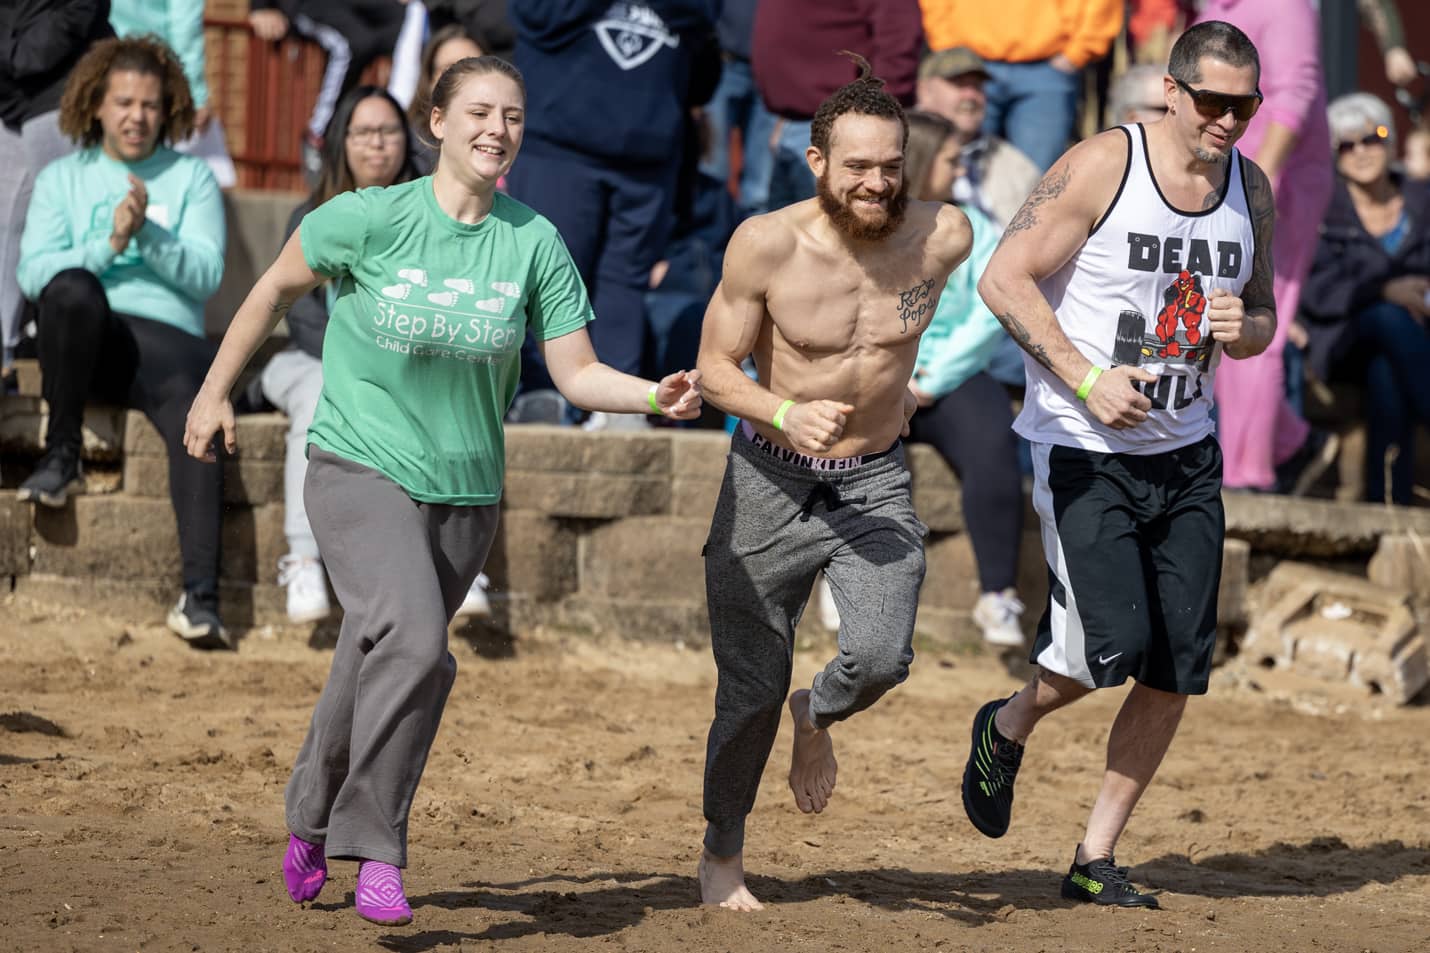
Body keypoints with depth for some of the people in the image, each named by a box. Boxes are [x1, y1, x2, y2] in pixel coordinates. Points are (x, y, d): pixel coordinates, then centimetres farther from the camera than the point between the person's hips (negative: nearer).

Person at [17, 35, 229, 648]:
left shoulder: (191, 179, 17)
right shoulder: (62, 178, 17)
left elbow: (205, 274, 3)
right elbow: (34, 271, 2)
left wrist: (148, 235, -13)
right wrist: (108, 245, -12)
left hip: (166, 338, 0)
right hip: (85, 340, 0)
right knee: (72, 290, -36)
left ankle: (200, 596, -44)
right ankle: (61, 454, -20)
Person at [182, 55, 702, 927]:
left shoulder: (535, 244, -3)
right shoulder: (372, 218, -10)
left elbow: (578, 374, -2)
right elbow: (278, 287, 7)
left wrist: (656, 396, -20)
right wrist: (216, 391, 12)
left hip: (465, 492, 4)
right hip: (361, 468, -4)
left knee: (378, 667, 13)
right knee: (411, 637, -27)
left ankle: (314, 822, 39)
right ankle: (376, 850, -17)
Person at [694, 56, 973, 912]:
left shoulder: (943, 237, -12)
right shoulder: (767, 245, -18)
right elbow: (717, 367, -10)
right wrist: (787, 413, -27)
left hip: (877, 485, 1)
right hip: (771, 481, -1)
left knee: (882, 656, -20)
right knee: (753, 688, 6)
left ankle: (819, 717, 18)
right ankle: (723, 854, 30)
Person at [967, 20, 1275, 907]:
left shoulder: (1252, 188, 7)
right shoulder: (1101, 167, -12)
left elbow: (1261, 316, 18)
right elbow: (1003, 279, -14)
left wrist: (1243, 330, -7)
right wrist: (1088, 379, -20)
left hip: (1187, 456, 6)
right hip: (1085, 453, -6)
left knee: (1177, 668, 0)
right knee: (1114, 646, -15)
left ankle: (1096, 858, 13)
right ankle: (1009, 727, 18)